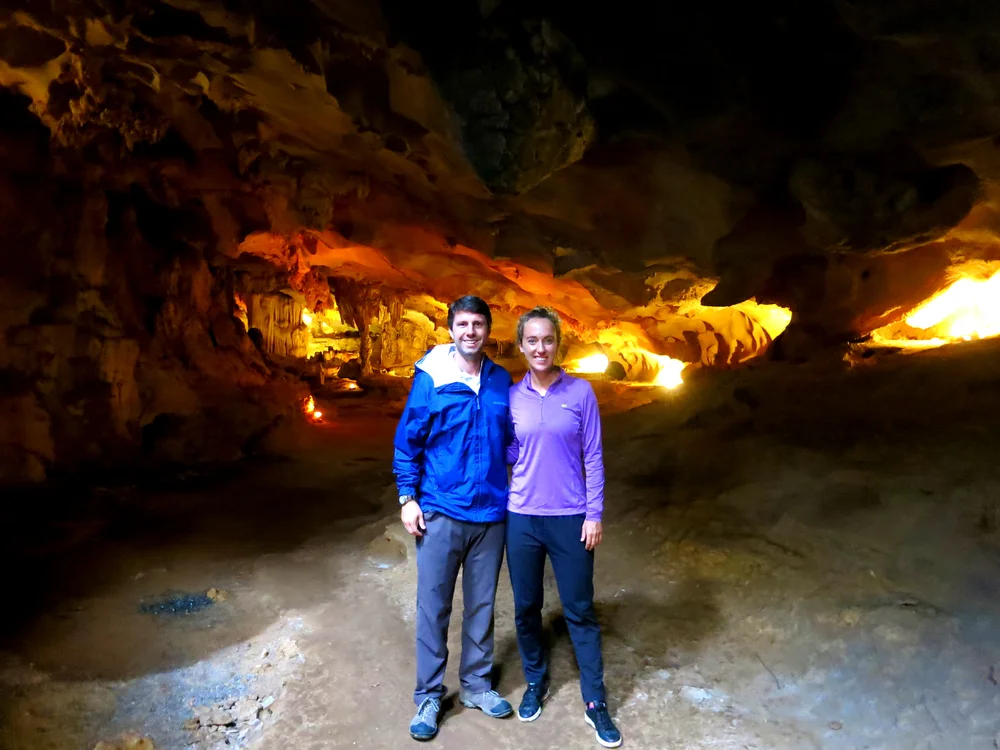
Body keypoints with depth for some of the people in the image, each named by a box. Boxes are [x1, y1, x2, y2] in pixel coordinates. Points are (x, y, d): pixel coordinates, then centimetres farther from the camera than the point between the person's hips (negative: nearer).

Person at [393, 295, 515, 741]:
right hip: (440, 512, -3)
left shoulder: (502, 381, 3)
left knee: (481, 606, 15)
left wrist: (514, 494, 10)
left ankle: (476, 684, 33)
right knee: (433, 608, 7)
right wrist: (407, 497, -7)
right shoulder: (431, 377, -7)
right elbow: (407, 440, -4)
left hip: (491, 513, 3)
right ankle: (428, 696, 24)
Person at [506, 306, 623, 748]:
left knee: (580, 611, 8)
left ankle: (595, 703, 22)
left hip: (570, 519, -2)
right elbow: (510, 455, 7)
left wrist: (594, 514, -5)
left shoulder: (580, 392, -5)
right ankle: (535, 682, 36)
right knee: (526, 607, 14)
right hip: (522, 518, 2)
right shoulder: (512, 396, 0)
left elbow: (593, 457, -3)